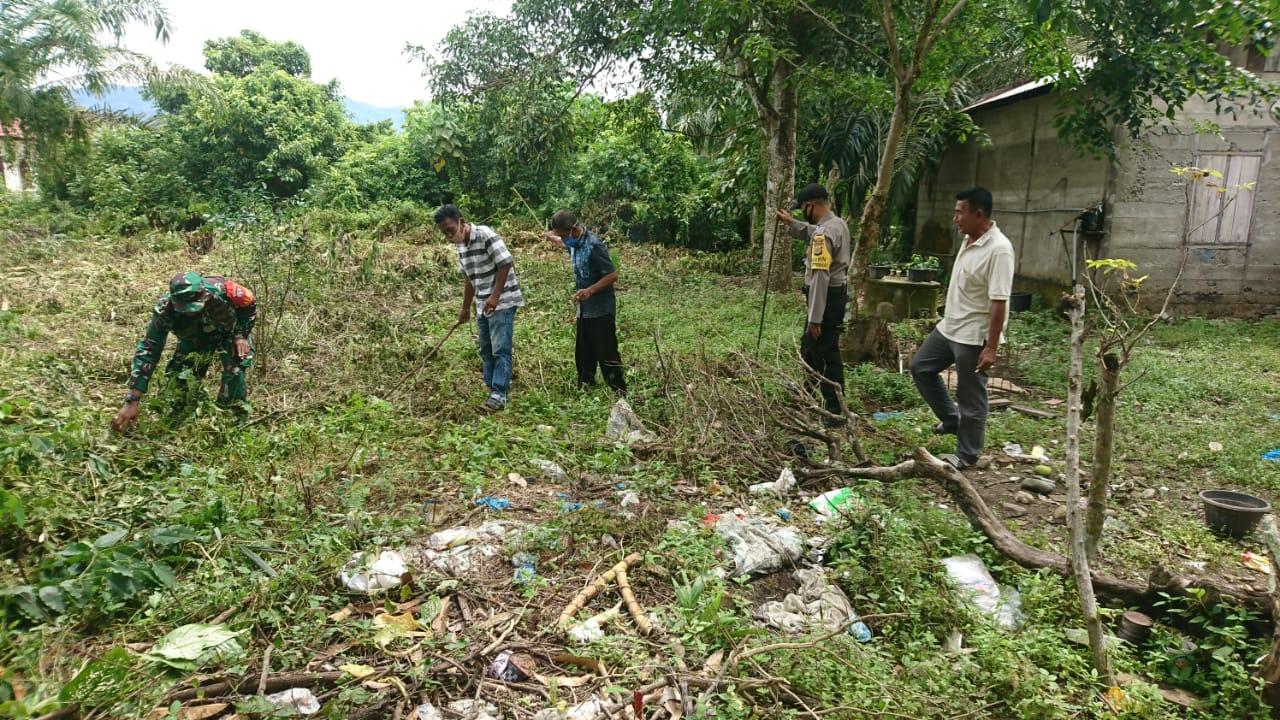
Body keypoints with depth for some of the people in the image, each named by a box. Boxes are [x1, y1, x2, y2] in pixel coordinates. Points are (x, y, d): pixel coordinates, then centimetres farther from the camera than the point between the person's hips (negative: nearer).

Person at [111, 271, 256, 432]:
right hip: (194, 337, 2)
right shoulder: (165, 310, -36)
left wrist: (241, 335, -29)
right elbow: (148, 351, -34)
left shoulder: (222, 291, -41)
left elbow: (250, 306, -17)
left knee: (236, 365, -25)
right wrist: (132, 401, -39)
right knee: (176, 373, -8)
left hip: (228, 331, -2)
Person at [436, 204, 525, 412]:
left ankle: (499, 395, -7)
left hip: (502, 301, -9)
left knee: (500, 349, -9)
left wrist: (495, 296, -21)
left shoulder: (486, 235, -17)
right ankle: (494, 387, 21)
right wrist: (465, 308, 23)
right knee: (486, 350, 12)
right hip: (483, 305, 9)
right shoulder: (459, 245, 9)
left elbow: (506, 263, -20)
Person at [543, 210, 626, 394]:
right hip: (584, 309, 9)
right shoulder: (574, 242, 5)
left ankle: (620, 392, 4)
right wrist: (553, 237, 27)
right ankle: (584, 387, 28)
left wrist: (590, 290, -30)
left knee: (606, 353, -4)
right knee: (583, 354, 16)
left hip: (601, 310, -9)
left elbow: (612, 275, -23)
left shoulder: (594, 246, -21)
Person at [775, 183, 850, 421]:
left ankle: (835, 411, 2)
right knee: (810, 345, 26)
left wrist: (815, 317, -27)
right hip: (835, 295, 10)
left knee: (827, 354, -4)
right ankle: (810, 390, 44)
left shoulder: (824, 233, -23)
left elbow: (820, 278, -27)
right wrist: (792, 223, 28)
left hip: (827, 298, -10)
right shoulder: (837, 224, 9)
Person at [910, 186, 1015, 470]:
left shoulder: (998, 249, -23)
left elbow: (999, 302, -25)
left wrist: (991, 347, -25)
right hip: (949, 327, 10)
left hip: (974, 337, -10)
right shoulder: (969, 240, 6)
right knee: (920, 367, 18)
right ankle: (952, 419, 32)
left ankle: (966, 456, 18)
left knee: (971, 398, 3)